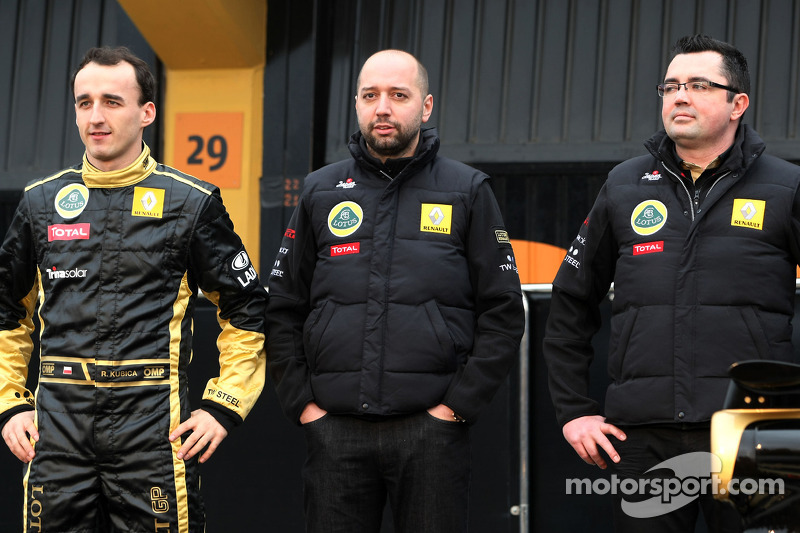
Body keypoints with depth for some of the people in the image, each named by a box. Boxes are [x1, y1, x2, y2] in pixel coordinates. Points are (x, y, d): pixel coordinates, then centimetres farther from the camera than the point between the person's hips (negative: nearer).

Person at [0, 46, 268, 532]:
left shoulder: (191, 203, 3)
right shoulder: (42, 203, 11)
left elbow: (246, 311, 8)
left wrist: (223, 407, 0)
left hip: (153, 419, -3)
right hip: (58, 423, 3)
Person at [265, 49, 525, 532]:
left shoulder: (467, 192, 5)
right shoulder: (321, 193, 12)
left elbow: (503, 313, 2)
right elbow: (282, 312, 14)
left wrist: (458, 405, -6)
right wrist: (302, 403, 3)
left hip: (431, 430, -2)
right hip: (335, 431, 2)